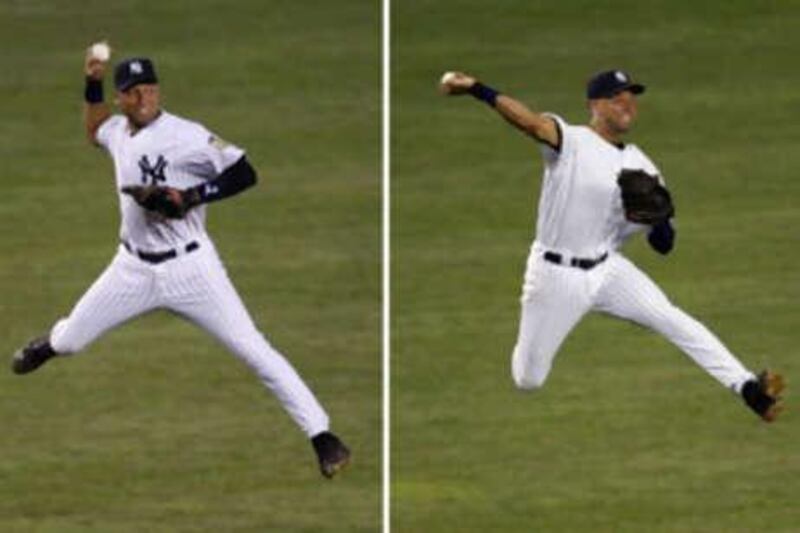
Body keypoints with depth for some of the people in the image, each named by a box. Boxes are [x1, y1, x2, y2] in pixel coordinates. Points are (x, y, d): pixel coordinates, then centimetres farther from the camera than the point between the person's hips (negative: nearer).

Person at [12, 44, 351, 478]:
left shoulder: (184, 135, -17)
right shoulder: (118, 132, 5)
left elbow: (244, 174, -19)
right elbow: (94, 130, 30)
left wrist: (191, 197, -28)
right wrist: (92, 85, 14)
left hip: (189, 267, -6)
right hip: (134, 268, 6)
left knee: (254, 351, -11)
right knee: (69, 341, 16)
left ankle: (322, 437, -9)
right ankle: (50, 345, 55)